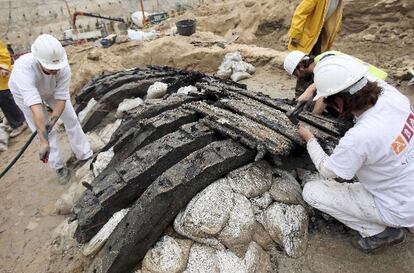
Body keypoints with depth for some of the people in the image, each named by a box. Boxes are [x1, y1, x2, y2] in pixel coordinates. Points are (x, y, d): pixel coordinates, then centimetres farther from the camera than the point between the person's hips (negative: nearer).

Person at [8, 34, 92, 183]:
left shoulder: (63, 68, -36)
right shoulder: (23, 68, -44)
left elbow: (61, 99, -29)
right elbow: (36, 108, -52)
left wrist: (51, 122, -42)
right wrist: (44, 141, -54)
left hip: (53, 89, 2)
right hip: (26, 92, -2)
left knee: (71, 119, 1)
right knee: (42, 130, -2)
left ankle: (85, 155, 16)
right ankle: (59, 167, 13)